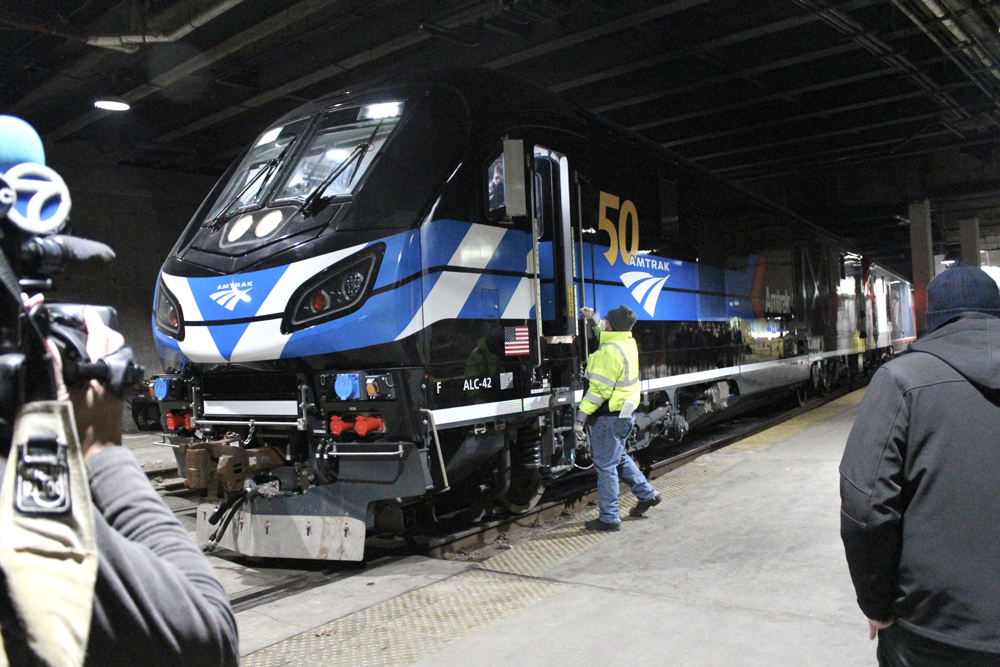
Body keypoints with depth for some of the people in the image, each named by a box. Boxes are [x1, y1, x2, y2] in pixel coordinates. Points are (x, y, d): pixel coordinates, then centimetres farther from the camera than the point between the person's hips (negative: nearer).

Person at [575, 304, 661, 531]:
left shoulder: (610, 352, -23)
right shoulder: (629, 342, 5)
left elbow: (598, 389, -25)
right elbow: (607, 334, 32)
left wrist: (581, 417, -23)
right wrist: (593, 321, 28)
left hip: (609, 416, -10)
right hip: (624, 413, 10)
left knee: (605, 466, 0)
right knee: (619, 457, 26)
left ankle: (609, 519, 8)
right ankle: (647, 494, 36)